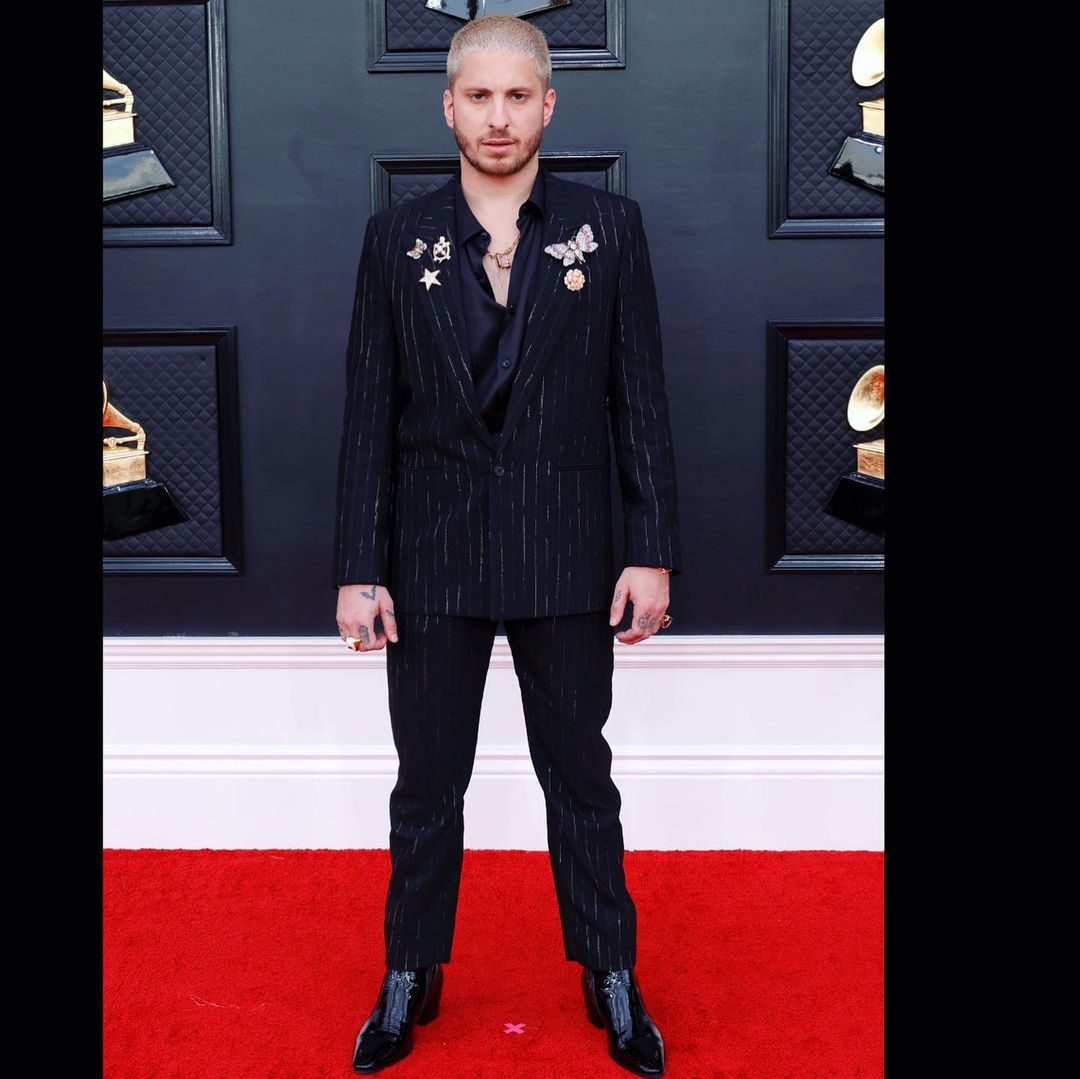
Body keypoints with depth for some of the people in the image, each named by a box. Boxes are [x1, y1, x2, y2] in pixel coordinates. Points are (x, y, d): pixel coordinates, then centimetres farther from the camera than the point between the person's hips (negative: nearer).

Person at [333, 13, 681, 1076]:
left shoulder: (609, 226, 0)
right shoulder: (396, 238, 2)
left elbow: (640, 399, 0)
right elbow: (369, 413, 1)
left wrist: (651, 552, -5)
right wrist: (359, 569, -3)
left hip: (566, 561, 0)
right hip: (432, 560, 1)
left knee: (580, 779, 14)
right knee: (426, 787, 14)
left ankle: (612, 978, 32)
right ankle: (410, 978, 34)